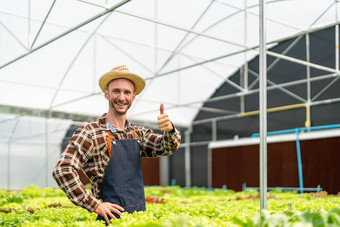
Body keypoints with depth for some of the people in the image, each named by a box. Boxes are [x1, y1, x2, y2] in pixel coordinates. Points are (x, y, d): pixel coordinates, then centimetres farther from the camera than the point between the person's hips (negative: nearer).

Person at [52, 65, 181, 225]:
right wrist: (95, 205, -18)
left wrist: (169, 129, -25)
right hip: (112, 218, -6)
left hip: (141, 217, 6)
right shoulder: (91, 133, -11)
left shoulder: (138, 133, 10)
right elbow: (62, 171, -18)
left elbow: (167, 147, -2)